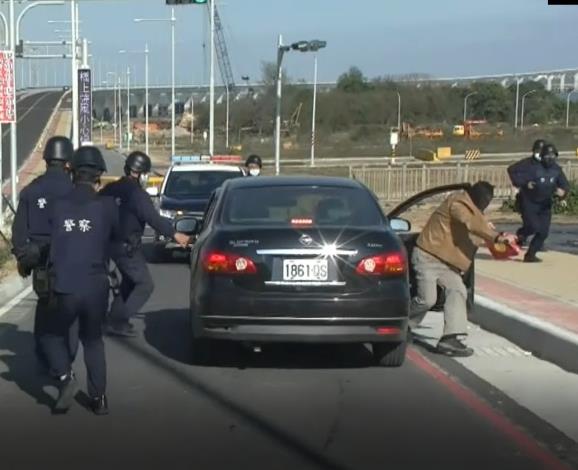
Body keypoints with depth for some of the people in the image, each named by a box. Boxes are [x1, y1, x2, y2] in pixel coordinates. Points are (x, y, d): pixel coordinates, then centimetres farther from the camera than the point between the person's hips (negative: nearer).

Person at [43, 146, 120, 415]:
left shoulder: (58, 207, 0)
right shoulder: (107, 206, -5)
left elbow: (52, 244, 12)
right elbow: (115, 237, 10)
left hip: (64, 288, 0)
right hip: (96, 287, 0)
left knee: (54, 335, 21)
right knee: (93, 341, 17)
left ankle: (66, 378, 0)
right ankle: (98, 398, 16)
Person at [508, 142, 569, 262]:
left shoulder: (556, 169, -1)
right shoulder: (531, 164, -16)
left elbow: (565, 185, 5)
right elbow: (512, 170, -15)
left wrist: (563, 191, -20)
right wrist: (523, 183, -24)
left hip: (545, 204, 5)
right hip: (529, 202, -5)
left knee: (543, 232, -1)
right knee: (533, 227, -20)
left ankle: (530, 255, 14)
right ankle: (521, 235, 16)